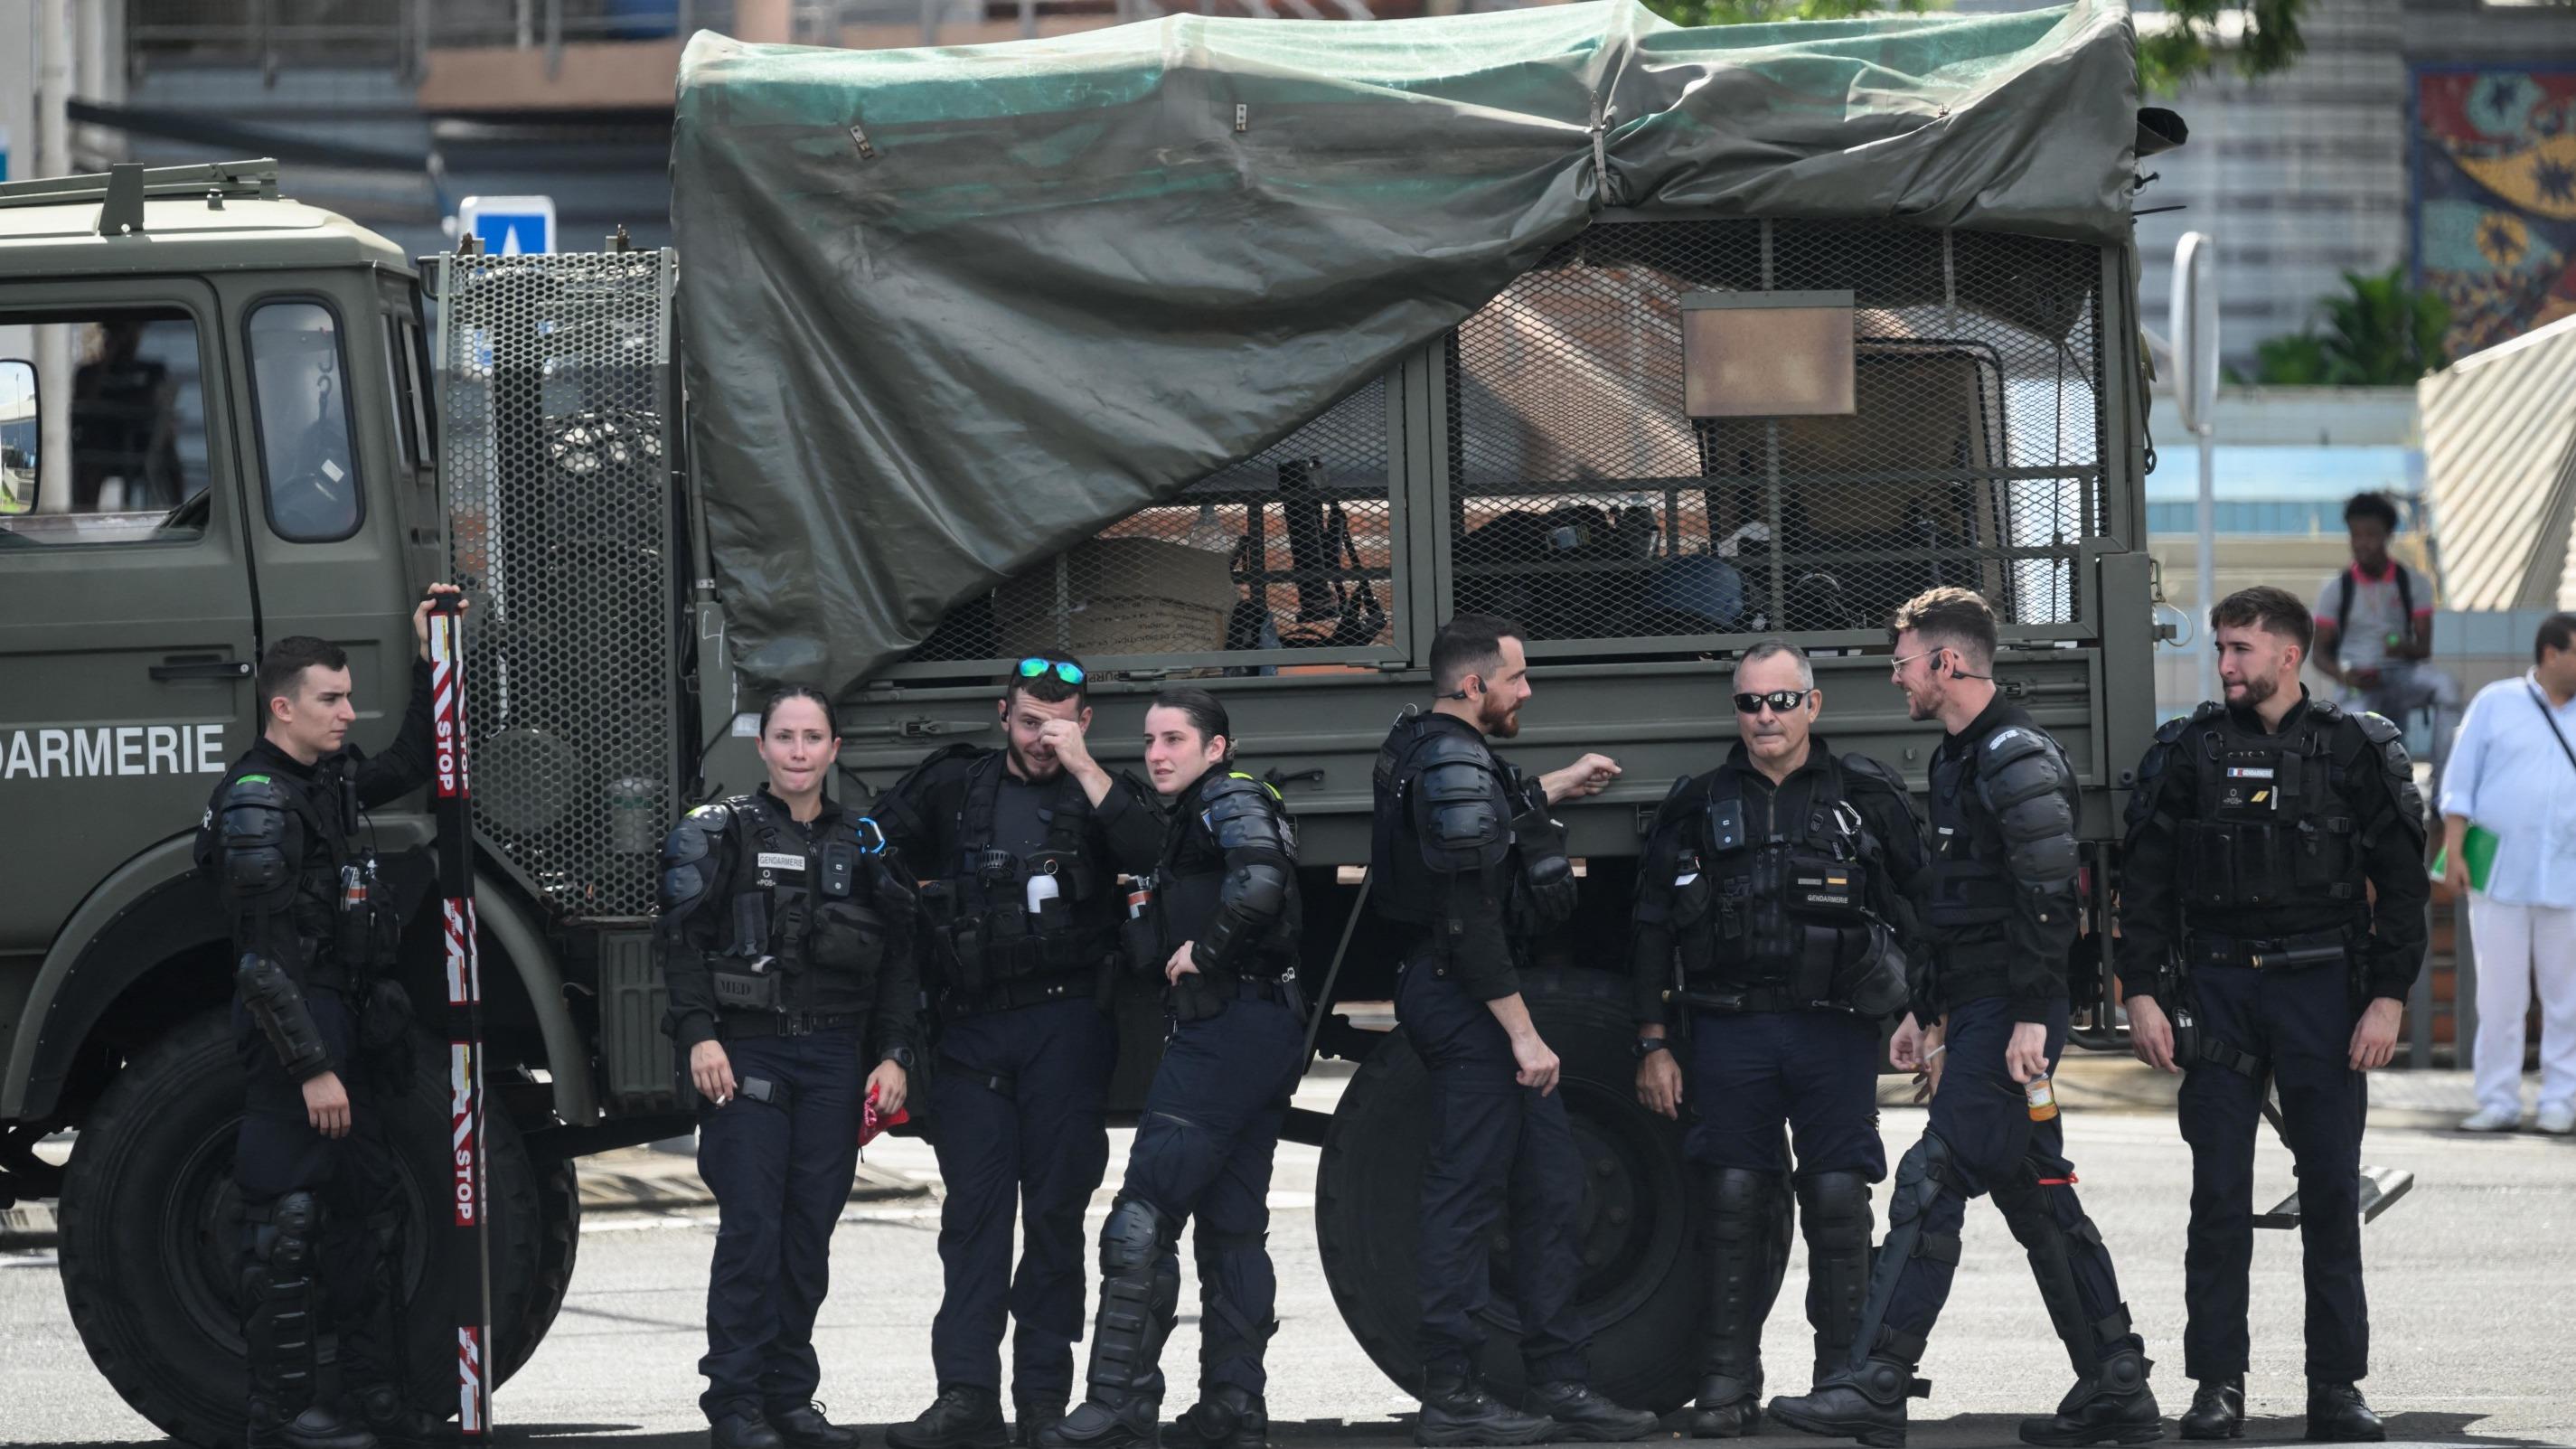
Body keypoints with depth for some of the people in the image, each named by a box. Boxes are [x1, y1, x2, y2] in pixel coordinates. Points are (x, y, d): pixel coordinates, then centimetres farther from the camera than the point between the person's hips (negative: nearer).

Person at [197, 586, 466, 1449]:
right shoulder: (257, 802, -16)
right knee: (288, 1222, -5)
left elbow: (410, 768, 33)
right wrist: (312, 1068, -22)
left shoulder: (332, 779, 12)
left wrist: (430, 661, 22)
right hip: (293, 1031, -10)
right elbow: (264, 959, -20)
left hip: (352, 1028, 10)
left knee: (368, 1215, 12)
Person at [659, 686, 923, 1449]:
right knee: (751, 1227, -9)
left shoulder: (863, 844, 13)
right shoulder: (718, 833, 2)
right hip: (745, 1050, -4)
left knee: (810, 1231, 4)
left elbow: (897, 959, 14)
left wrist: (894, 1055, 6)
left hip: (833, 1057, 4)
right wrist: (699, 1035, -14)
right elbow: (682, 940, -4)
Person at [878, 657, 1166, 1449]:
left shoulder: (1100, 795, 6)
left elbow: (1147, 854, -14)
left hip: (1065, 1021, -2)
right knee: (973, 1209, -3)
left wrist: (1084, 769, -14)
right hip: (971, 1027, 2)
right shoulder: (952, 787, 13)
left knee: (1055, 1208, 0)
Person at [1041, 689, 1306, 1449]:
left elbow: (1259, 878, -27)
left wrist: (1205, 948, -16)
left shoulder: (1227, 798, -8)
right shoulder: (1194, 815, 22)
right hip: (1270, 1028, 11)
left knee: (1144, 1216, -13)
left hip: (1227, 1025, -11)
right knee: (1232, 1227, 12)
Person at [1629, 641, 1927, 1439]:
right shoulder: (1699, 806, 10)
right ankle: (1729, 1384, 4)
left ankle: (1844, 1375, 7)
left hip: (1837, 1031, -1)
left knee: (1838, 1201, -2)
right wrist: (1653, 1043, 5)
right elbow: (1655, 930, 11)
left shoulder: (1866, 798, 8)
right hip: (1730, 1032, 1)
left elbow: (1920, 911, 9)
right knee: (1734, 1201, 0)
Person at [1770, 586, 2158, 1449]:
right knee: (2034, 1194, 11)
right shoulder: (1961, 759, 19)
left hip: (2010, 1017, -11)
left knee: (1931, 1185, -14)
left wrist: (2031, 1018, -24)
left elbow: (2047, 898, -20)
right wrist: (1928, 1012, 25)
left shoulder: (2017, 760, -13)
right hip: (1978, 1012, 11)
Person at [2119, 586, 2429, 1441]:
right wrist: (2143, 994, -1)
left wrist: (2388, 999, -5)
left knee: (2331, 1192, 0)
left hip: (2320, 986, -1)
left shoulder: (2356, 751, 2)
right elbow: (2145, 881, 7)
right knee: (2219, 1194, 0)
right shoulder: (2188, 751, 6)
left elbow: (2401, 884, 3)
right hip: (2217, 989, 1)